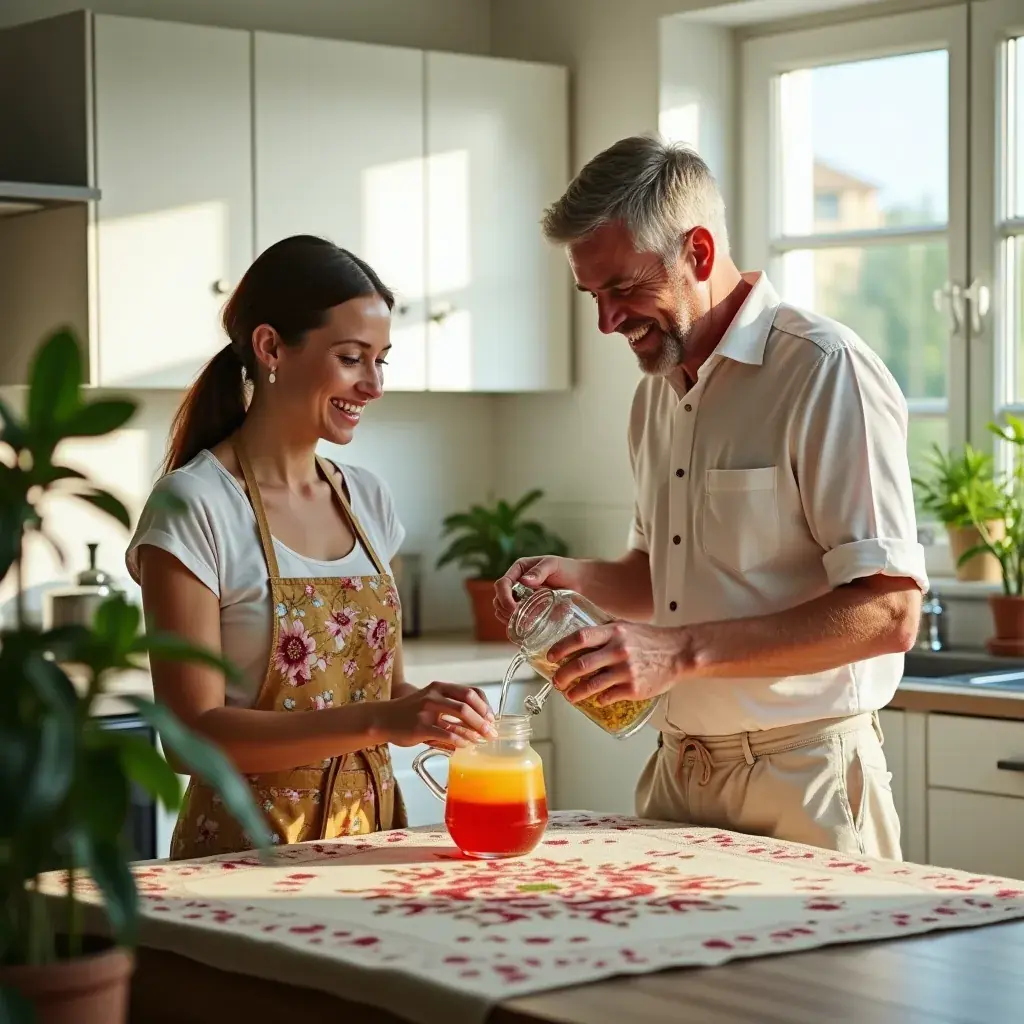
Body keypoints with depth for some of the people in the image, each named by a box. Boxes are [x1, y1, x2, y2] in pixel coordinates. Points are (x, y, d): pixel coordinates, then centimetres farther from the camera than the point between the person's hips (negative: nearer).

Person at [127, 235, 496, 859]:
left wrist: (428, 710, -4)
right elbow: (195, 732, -14)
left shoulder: (367, 500, 10)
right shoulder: (193, 508, -9)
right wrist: (378, 721, -22)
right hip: (247, 851, -5)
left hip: (372, 838, 6)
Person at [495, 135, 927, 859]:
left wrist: (683, 651, -26)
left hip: (798, 777, -7)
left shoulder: (827, 371, -14)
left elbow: (890, 613, -21)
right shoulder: (656, 393, 12)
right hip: (679, 772, 7)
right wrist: (580, 580, 4)